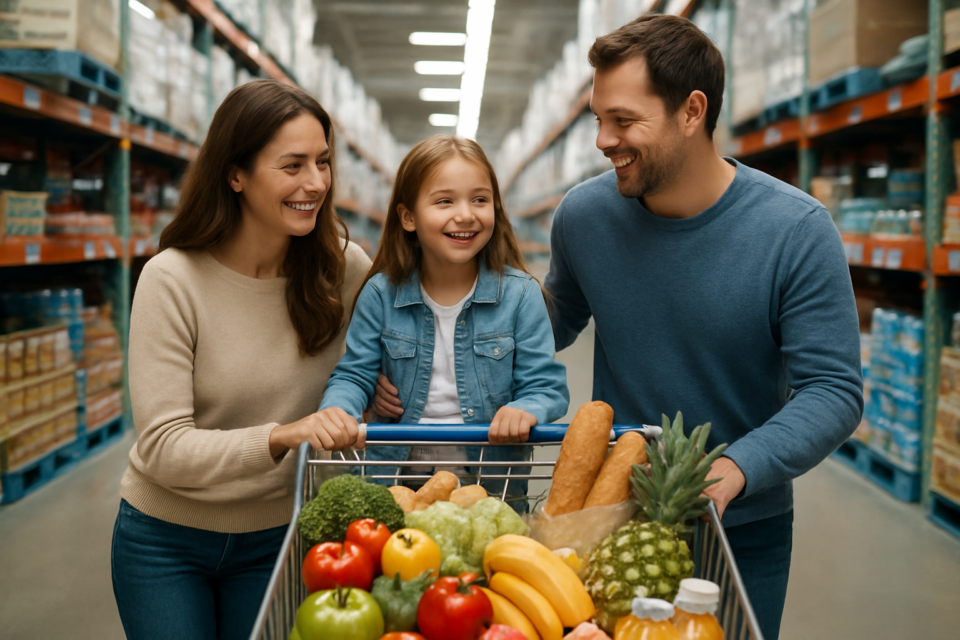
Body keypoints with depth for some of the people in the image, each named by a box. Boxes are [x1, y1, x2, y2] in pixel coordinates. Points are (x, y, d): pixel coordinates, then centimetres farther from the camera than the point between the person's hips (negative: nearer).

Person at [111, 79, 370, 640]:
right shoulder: (173, 280, -20)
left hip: (276, 536, 2)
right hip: (166, 537, -2)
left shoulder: (345, 268, -11)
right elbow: (163, 446, -23)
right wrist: (279, 437, -39)